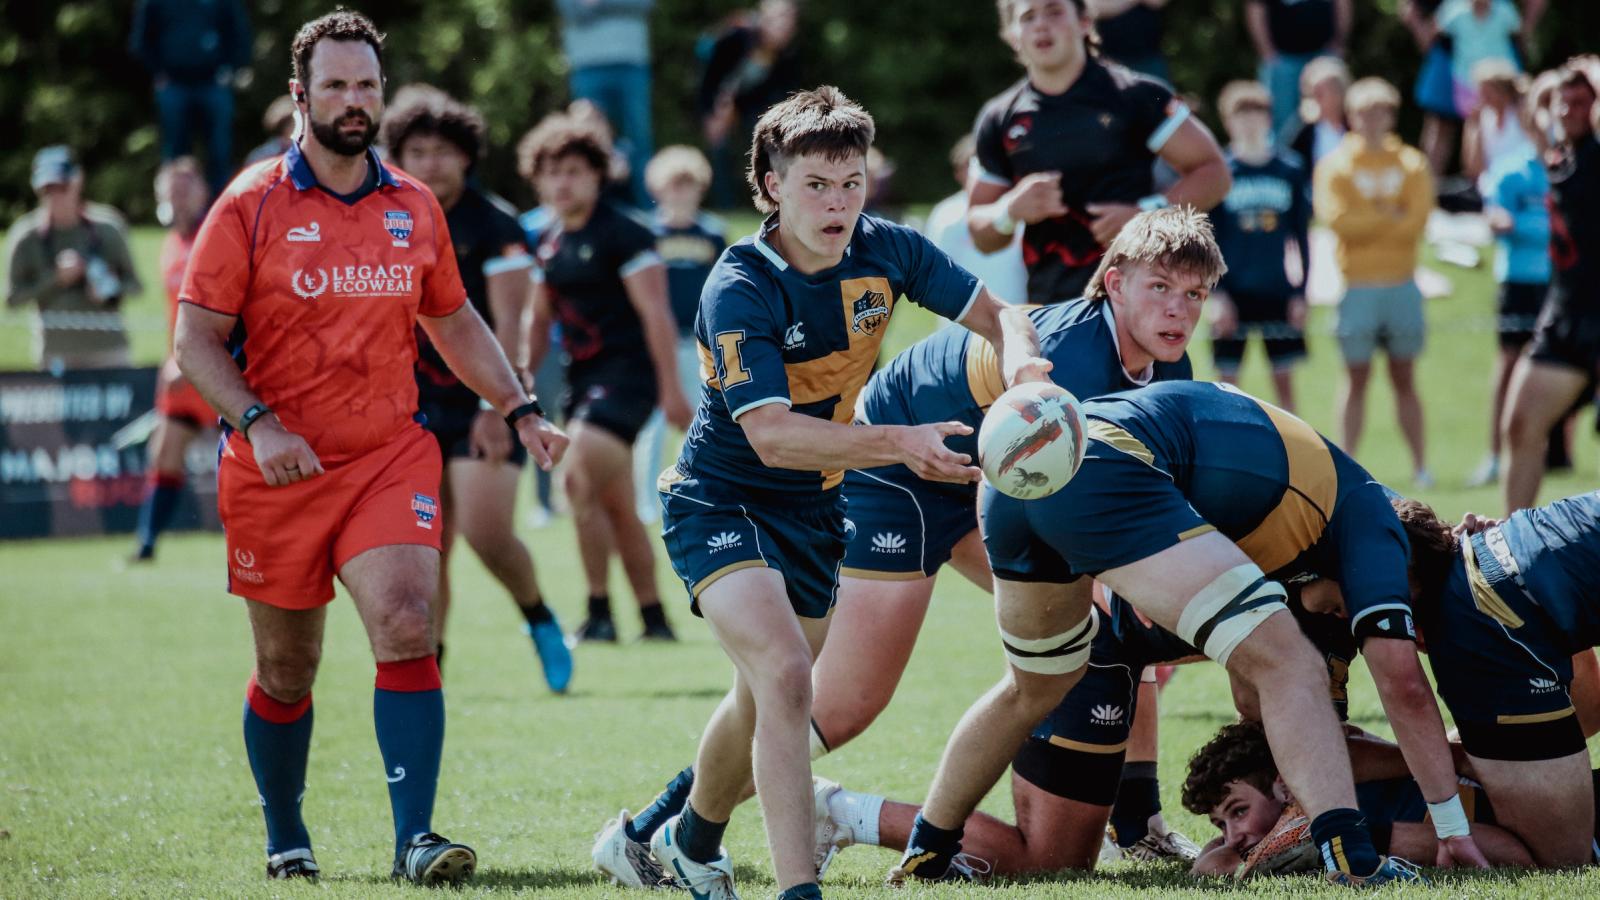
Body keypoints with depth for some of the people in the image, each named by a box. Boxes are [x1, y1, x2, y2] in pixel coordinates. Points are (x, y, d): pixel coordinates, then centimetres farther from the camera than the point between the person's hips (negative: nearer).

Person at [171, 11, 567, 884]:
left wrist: (522, 411, 12)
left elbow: (454, 322, 21)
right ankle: (285, 839, 27)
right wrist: (258, 424, -19)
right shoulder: (251, 206, -4)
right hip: (277, 472, -2)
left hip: (391, 460, 2)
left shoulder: (415, 207, 8)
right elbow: (196, 338, -6)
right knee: (285, 671, 8)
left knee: (406, 628, -18)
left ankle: (415, 838, -20)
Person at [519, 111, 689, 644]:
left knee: (579, 479, -19)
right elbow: (539, 321, 23)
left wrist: (670, 390, -19)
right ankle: (654, 618, 16)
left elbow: (655, 313, -14)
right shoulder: (549, 244, 13)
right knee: (617, 508, 9)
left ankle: (600, 613, -13)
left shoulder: (623, 234, -10)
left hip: (627, 372, -8)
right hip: (582, 376, 8)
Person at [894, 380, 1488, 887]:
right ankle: (1350, 856, -24)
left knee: (1034, 691, 33)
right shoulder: (1366, 511, 15)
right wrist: (1454, 828, 9)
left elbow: (1252, 694, 41)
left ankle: (925, 854, 43)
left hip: (1012, 485, 9)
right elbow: (1401, 682, 6)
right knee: (1285, 663, -8)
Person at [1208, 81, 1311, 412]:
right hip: (1233, 294, -1)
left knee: (1284, 378, 6)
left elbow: (1302, 237, 7)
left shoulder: (1290, 171, 3)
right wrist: (1215, 294, -9)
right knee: (1228, 379, 2)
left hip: (1278, 293, 1)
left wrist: (1300, 293, 3)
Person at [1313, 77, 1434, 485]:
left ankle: (1420, 466, 7)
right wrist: (1390, 217, -8)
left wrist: (1366, 223, -8)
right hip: (1358, 286, -2)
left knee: (1405, 378, 6)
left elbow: (1417, 219, -7)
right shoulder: (1335, 166, 2)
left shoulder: (1411, 165, 7)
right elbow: (1335, 218, -13)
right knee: (1356, 378, -1)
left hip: (1402, 284, 2)